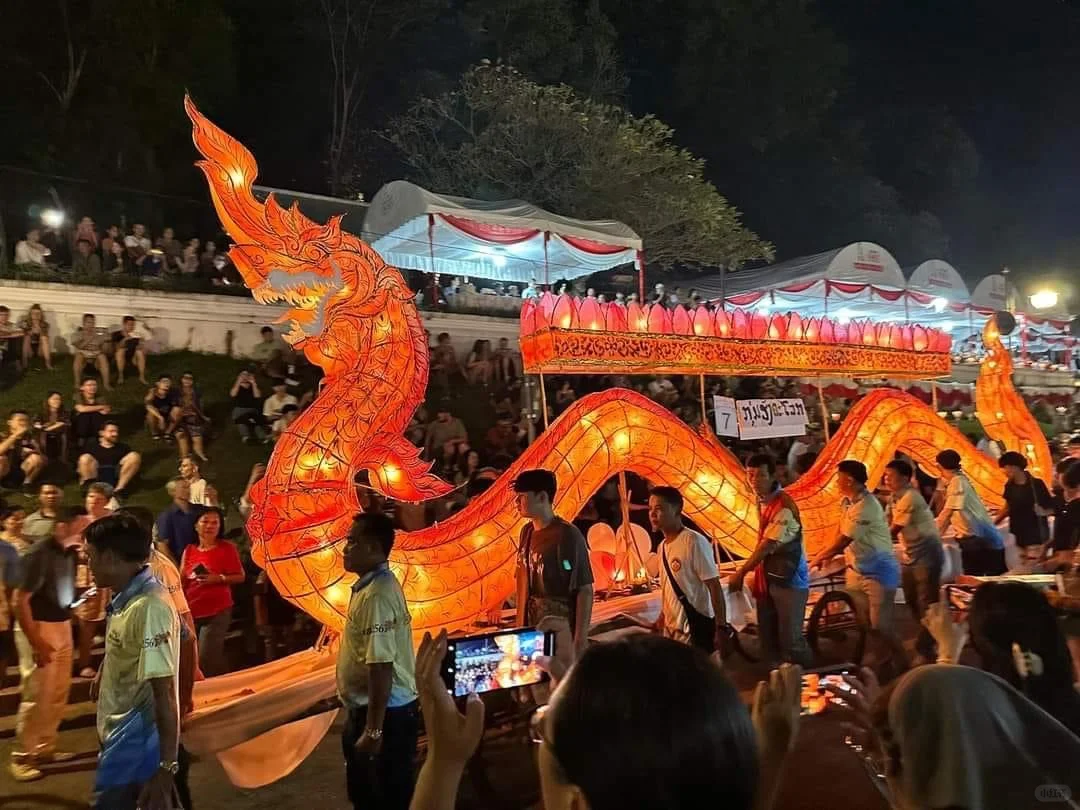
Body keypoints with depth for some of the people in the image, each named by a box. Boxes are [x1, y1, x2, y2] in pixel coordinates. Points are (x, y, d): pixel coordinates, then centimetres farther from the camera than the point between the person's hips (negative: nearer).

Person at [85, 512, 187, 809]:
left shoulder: (149, 608, -27)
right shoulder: (126, 599, 1)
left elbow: (165, 693, -27)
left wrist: (167, 767, -25)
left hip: (136, 745, -9)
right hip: (121, 737, 9)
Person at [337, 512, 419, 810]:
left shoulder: (376, 596, -27)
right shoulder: (371, 585, 6)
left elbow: (381, 668, -29)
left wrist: (373, 730, -24)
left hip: (385, 714, -10)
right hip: (366, 708, 10)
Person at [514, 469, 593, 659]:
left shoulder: (567, 535, -15)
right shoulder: (527, 532, 5)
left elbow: (585, 590, -15)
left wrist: (580, 640, -17)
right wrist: (520, 627, 12)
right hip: (530, 631, 7)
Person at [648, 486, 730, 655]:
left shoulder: (694, 542, -18)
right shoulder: (662, 546, 5)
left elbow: (714, 586, -18)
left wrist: (722, 627, -19)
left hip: (696, 629, -8)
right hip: (671, 629, 8)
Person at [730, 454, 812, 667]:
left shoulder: (784, 506, -22)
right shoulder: (761, 500, 4)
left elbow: (767, 546, -22)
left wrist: (741, 573, -16)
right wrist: (748, 571, 10)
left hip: (788, 580, -8)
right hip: (767, 577, 8)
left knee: (790, 639, 0)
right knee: (768, 638, 14)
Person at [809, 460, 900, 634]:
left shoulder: (866, 505, -24)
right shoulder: (848, 501, 5)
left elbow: (844, 540, -22)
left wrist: (818, 557, -11)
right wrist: (828, 555, 5)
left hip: (877, 572, -8)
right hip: (856, 571, 9)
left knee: (880, 627, -2)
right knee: (861, 623, 15)